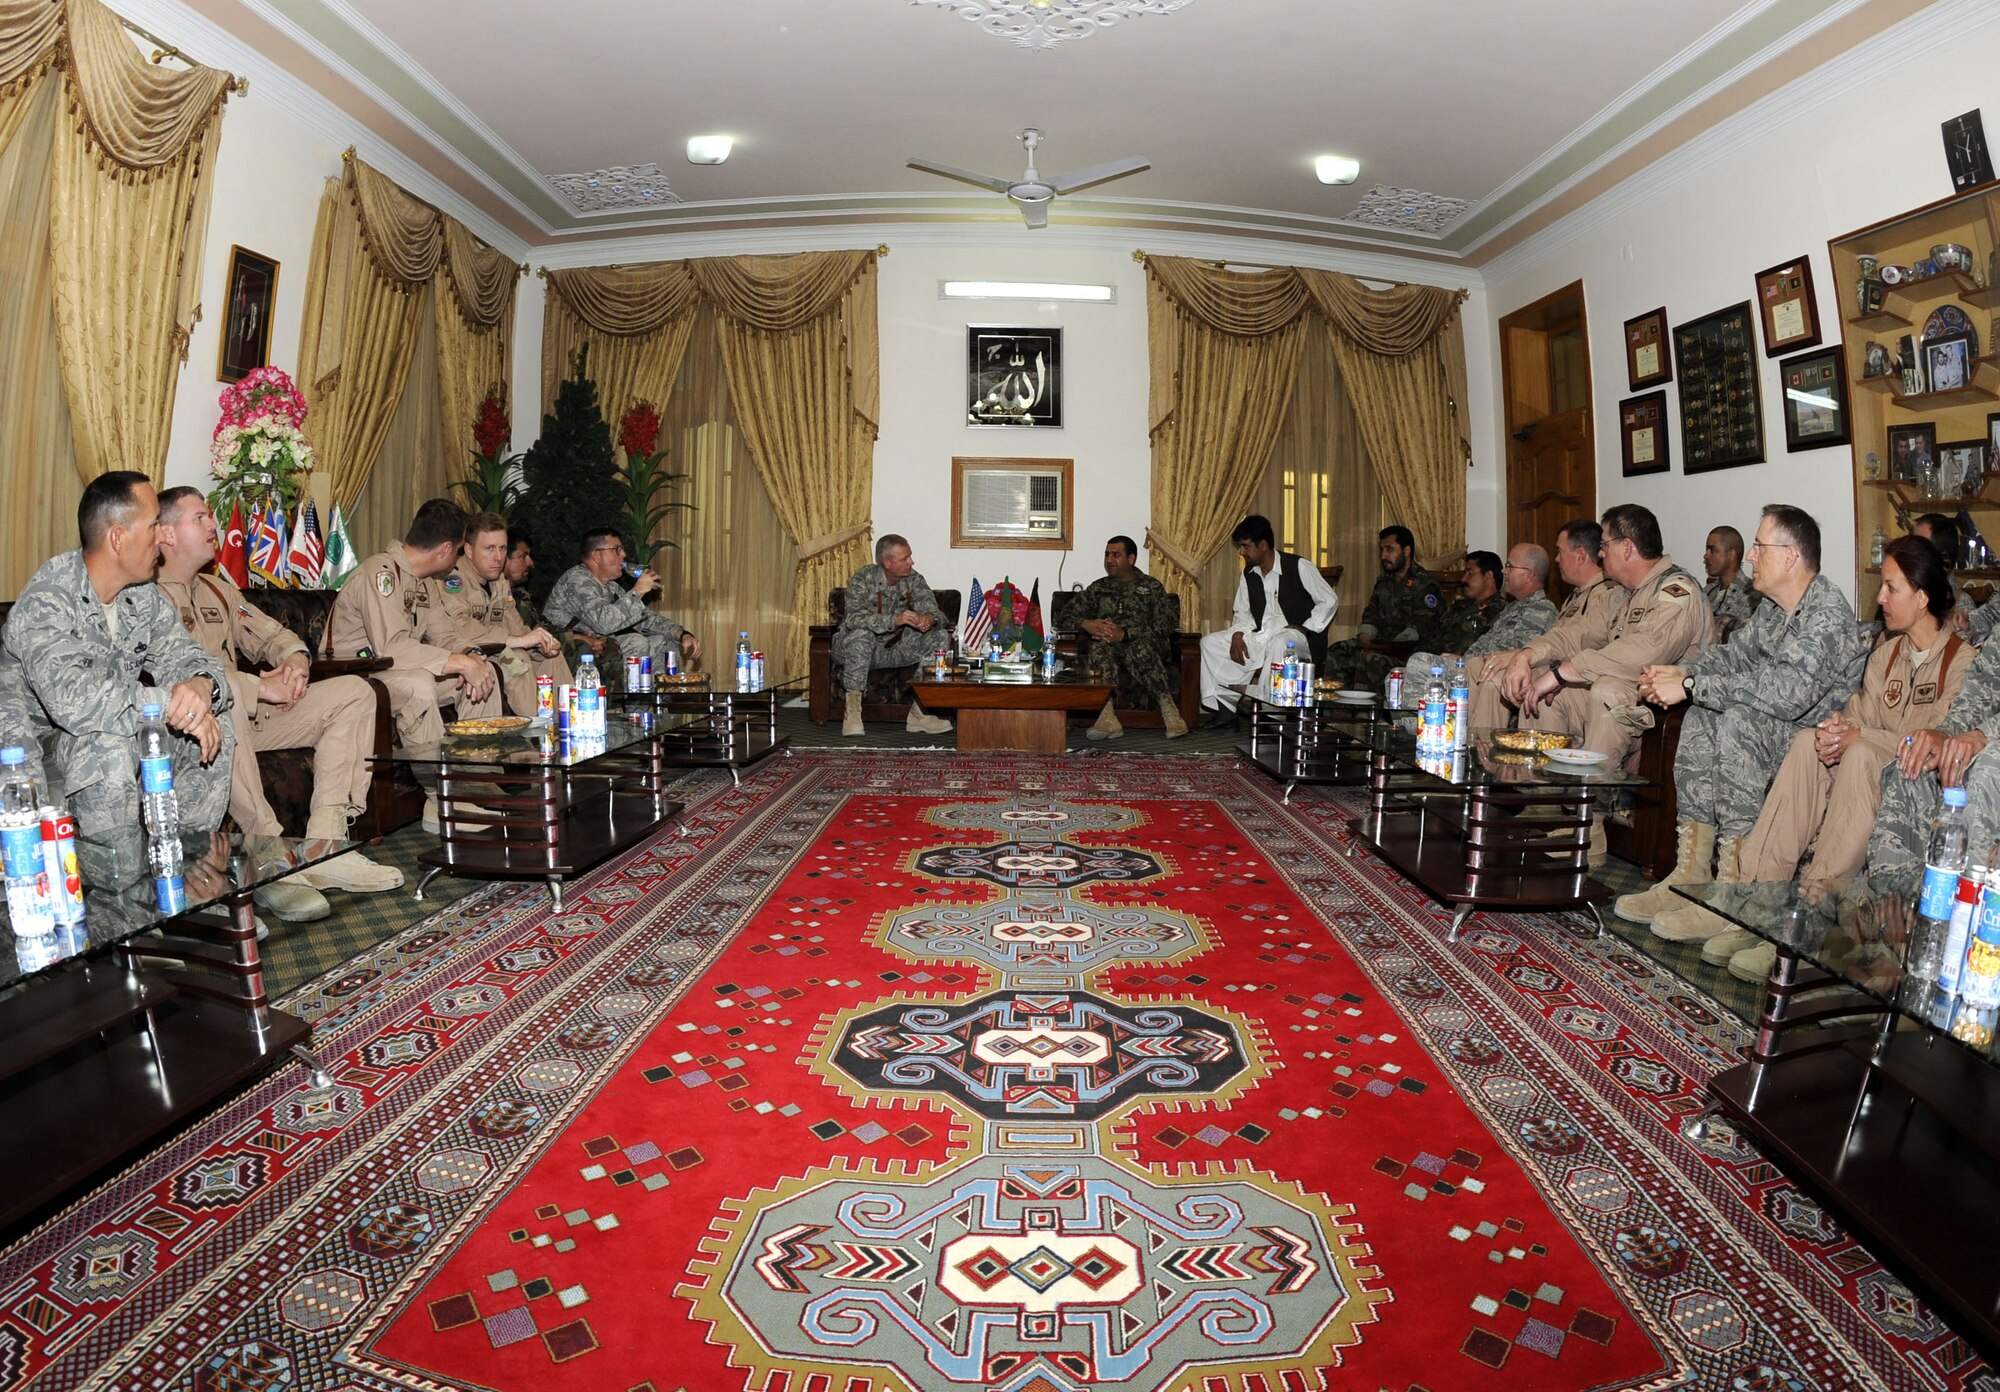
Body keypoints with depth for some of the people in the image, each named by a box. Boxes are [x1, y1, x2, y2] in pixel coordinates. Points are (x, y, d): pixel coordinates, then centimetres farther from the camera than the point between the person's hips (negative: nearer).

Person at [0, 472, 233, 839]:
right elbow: (73, 699, -37)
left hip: (124, 733, 7)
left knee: (215, 726, -7)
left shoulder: (144, 595, 1)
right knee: (108, 744, -34)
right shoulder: (46, 601, -24)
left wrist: (203, 685, -26)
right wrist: (171, 703, -34)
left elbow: (182, 657, -2)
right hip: (39, 751, -7)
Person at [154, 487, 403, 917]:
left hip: (247, 718, 9)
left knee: (354, 692, -4)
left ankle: (323, 847, -18)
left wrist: (295, 659, 0)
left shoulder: (217, 588, 24)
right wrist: (260, 687, -17)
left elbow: (271, 634, 25)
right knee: (225, 696, -42)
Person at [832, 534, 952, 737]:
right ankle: (852, 712, -31)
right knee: (862, 635, -39)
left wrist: (931, 618, -37)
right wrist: (895, 620, -46)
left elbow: (933, 610, -10)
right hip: (857, 649, -4)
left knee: (941, 637, -15)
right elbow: (854, 618, -33)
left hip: (895, 648, 5)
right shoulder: (864, 579, -19)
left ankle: (919, 712, -15)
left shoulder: (913, 579, -3)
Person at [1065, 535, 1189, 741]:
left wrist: (1125, 633, -16)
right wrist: (1088, 624, -8)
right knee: (1100, 649, -36)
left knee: (1140, 648, -39)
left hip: (1145, 644, -1)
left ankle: (1169, 710, -40)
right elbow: (1067, 614, 16)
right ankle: (1107, 718, -50)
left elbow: (1165, 624, -1)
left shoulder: (1152, 587, 15)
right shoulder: (1098, 588, 24)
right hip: (1108, 646, 2)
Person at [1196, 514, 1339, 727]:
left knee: (1279, 644, -42)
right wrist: (1237, 635, -4)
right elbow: (1242, 612, 17)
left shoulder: (1299, 566, -7)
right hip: (1260, 636, 7)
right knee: (1209, 642, -6)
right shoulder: (1249, 573, 12)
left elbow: (1329, 600, -5)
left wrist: (1305, 629, -14)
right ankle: (1224, 708, -8)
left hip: (1294, 636, -7)